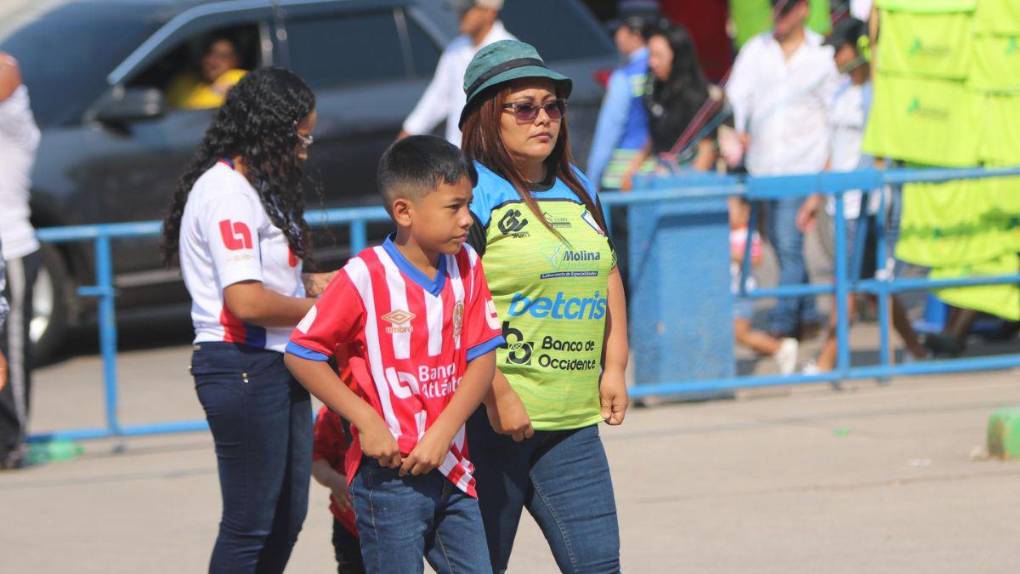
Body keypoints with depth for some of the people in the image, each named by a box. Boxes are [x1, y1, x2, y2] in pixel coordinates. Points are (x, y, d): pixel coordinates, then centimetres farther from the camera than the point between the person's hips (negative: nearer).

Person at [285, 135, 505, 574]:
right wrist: (366, 420, -15)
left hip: (450, 467, 6)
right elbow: (301, 354, -9)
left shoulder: (466, 267, 5)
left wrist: (442, 434, -11)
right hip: (389, 470, -6)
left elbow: (482, 359, 2)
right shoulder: (365, 277, -12)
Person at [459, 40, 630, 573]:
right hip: (490, 418, -7)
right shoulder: (473, 193, -9)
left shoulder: (578, 191, 15)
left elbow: (608, 278, 26)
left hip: (573, 423, 7)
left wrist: (613, 368, 14)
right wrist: (497, 394, -20)